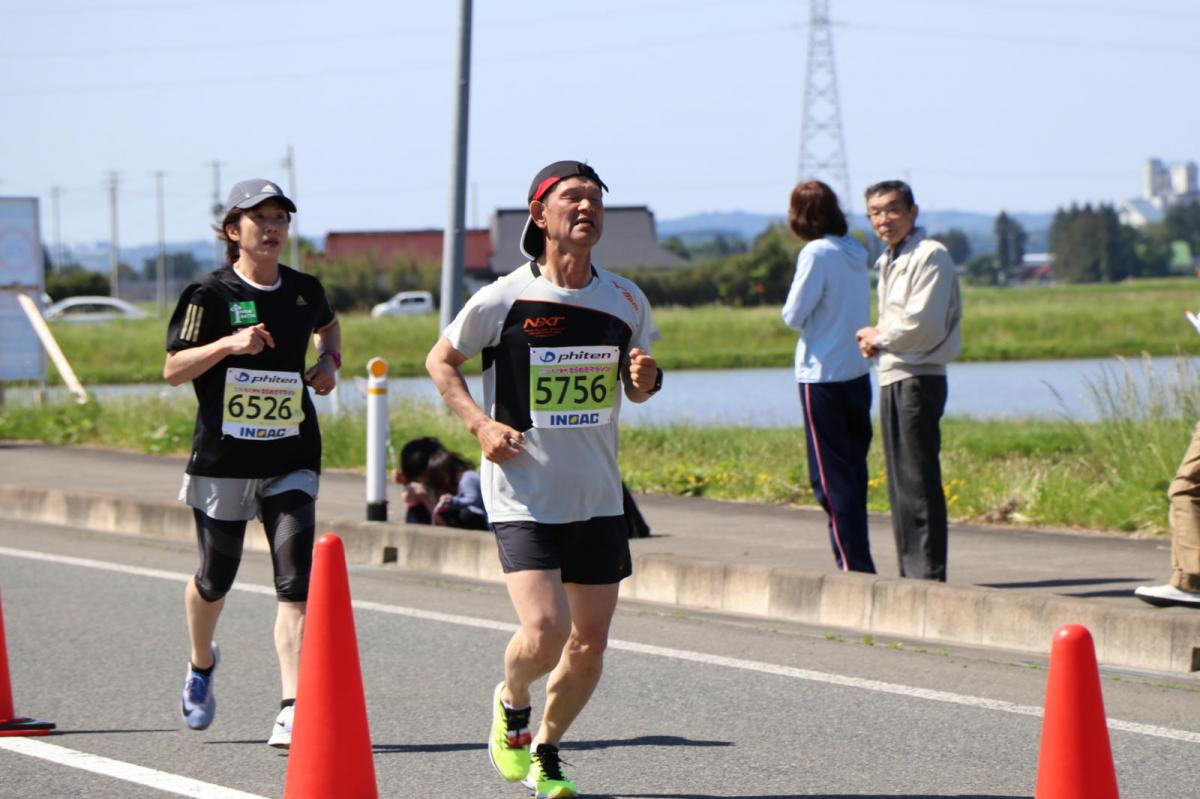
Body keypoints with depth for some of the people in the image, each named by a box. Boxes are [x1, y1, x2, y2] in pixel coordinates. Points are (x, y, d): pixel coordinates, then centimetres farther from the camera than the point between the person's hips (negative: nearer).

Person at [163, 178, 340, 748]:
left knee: (296, 581, -14)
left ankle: (293, 712, -19)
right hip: (222, 460, -2)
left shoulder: (304, 291, 6)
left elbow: (328, 325, 30)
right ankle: (201, 665, 45)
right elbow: (173, 370, -9)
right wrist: (228, 344, -24)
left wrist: (329, 361, 9)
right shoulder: (210, 294, -6)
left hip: (291, 460, 2)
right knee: (215, 579, 13)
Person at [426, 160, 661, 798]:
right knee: (544, 632, -18)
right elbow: (441, 361, 5)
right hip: (523, 495, -4)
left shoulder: (626, 301, 4)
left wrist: (646, 379, -6)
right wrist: (479, 423, -9)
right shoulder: (504, 299, -8)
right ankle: (511, 704, 15)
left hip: (598, 498, 5)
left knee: (590, 645, 6)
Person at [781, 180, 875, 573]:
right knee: (853, 469, 13)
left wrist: (797, 315, 7)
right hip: (858, 373, 7)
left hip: (823, 375, -7)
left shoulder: (817, 254, -14)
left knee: (831, 474, -2)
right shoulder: (855, 253, 8)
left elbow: (794, 315, -12)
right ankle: (857, 559, 16)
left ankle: (853, 562, -5)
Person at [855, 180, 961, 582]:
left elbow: (924, 324, -18)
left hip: (918, 378, -10)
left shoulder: (931, 256, -11)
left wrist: (880, 337, -4)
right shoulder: (888, 261, 20)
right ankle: (909, 572, 16)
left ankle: (929, 572, -11)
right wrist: (876, 339, 8)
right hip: (892, 378, 10)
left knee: (918, 481, -11)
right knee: (899, 483, 11)